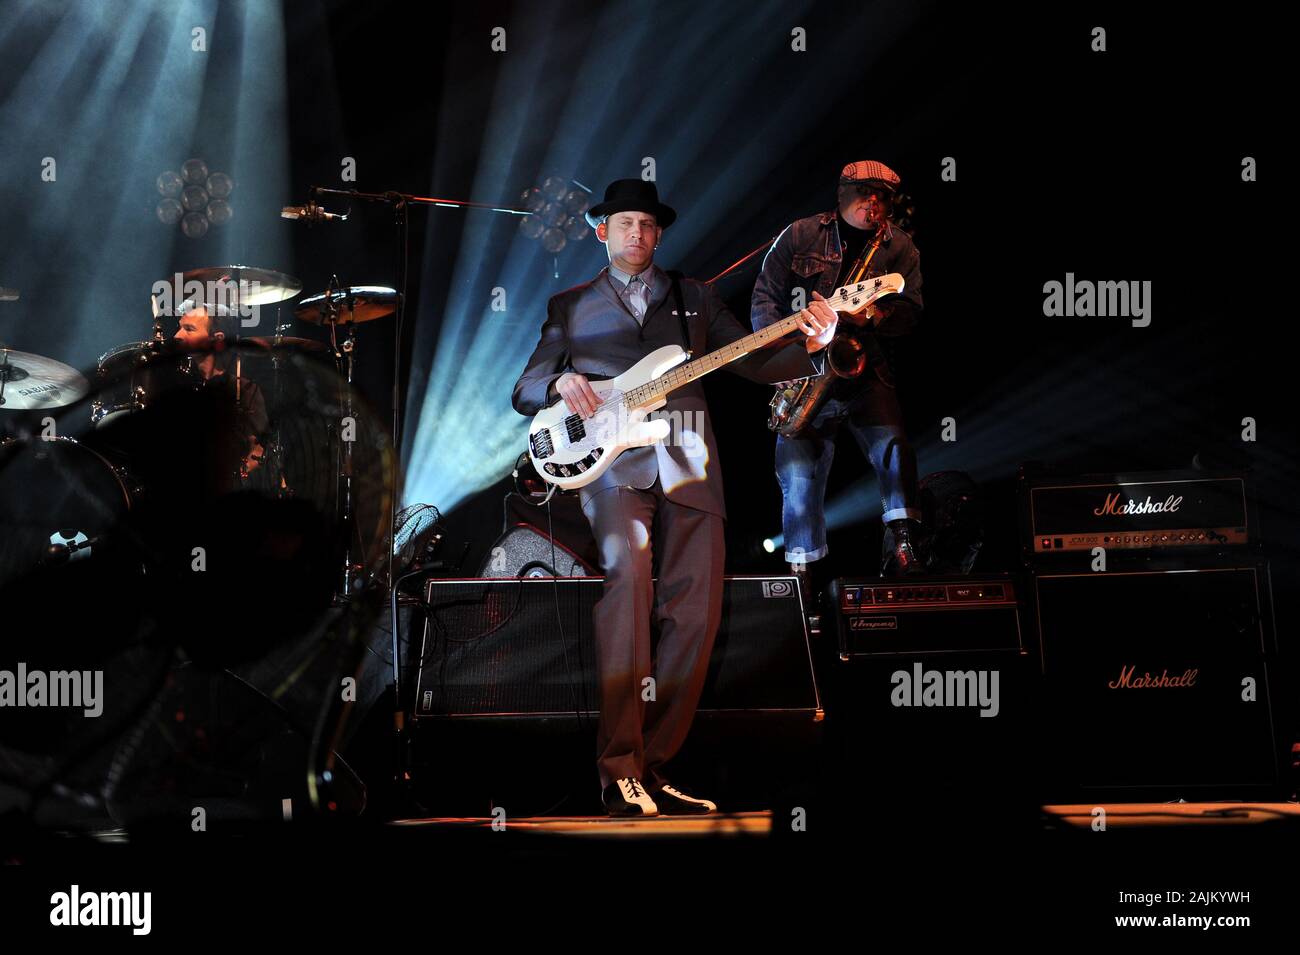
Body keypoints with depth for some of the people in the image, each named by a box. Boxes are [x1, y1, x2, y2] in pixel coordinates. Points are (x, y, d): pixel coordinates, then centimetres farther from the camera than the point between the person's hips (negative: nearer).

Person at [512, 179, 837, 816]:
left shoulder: (695, 300, 21)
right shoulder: (570, 307, 18)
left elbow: (754, 362, 14)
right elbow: (524, 391, 16)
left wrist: (808, 345, -6)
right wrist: (561, 383, -7)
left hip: (689, 468, 3)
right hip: (612, 462, -3)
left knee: (695, 614, -8)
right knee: (627, 568, -30)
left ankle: (651, 767, 2)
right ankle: (618, 770, -30)